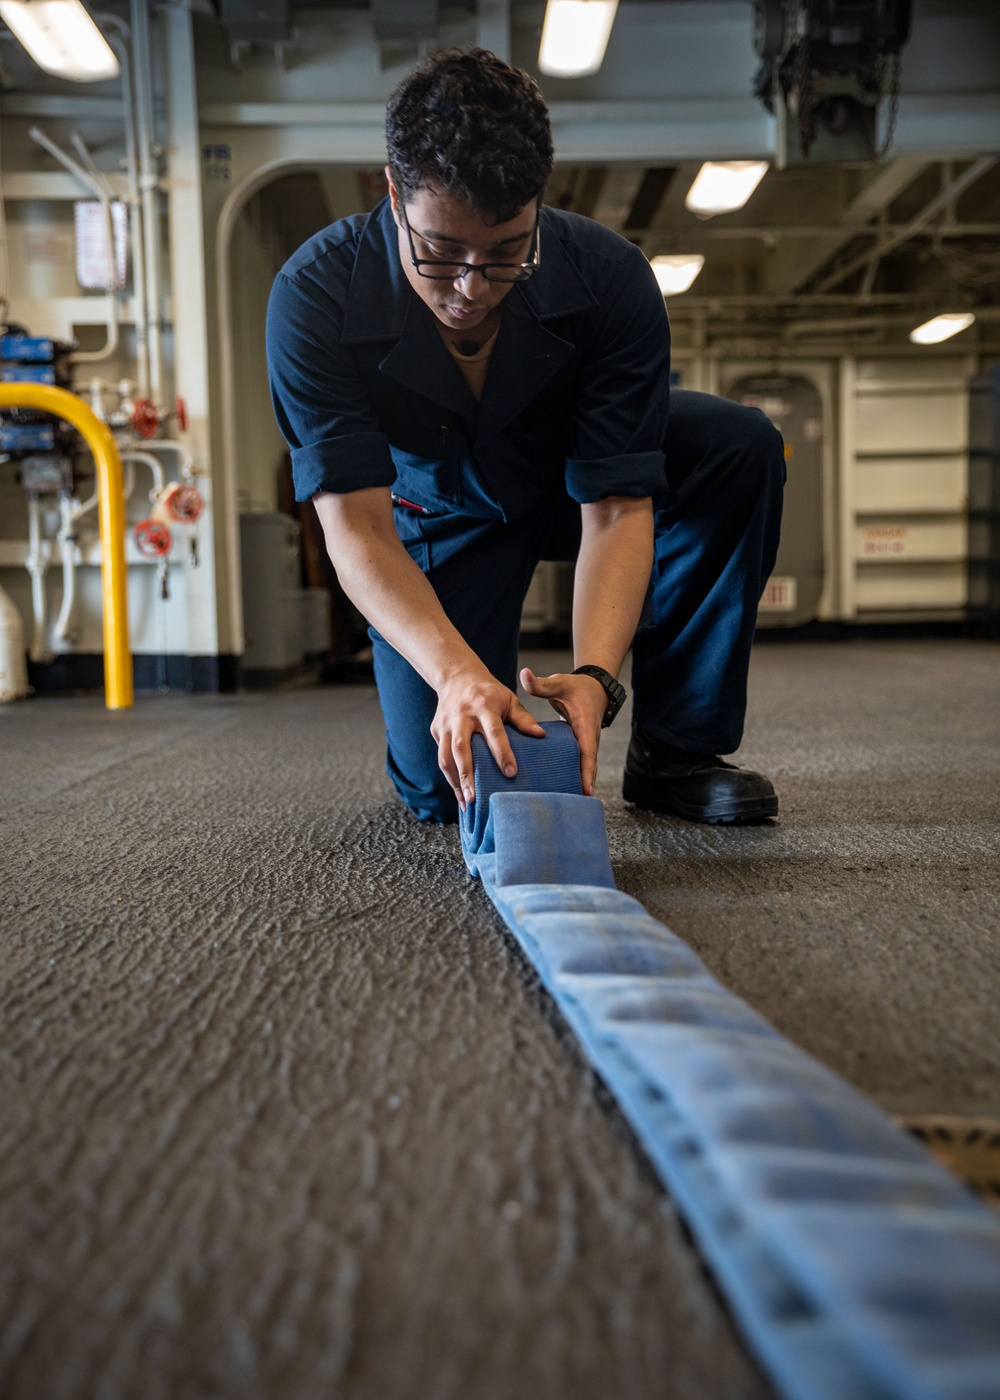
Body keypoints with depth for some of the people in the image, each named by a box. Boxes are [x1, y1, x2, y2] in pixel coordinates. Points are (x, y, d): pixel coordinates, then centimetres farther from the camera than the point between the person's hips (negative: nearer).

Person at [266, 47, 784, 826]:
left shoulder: (608, 277, -29)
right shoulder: (316, 295, -30)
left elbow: (617, 506, -30)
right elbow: (354, 523, -34)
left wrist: (594, 672, -47)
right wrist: (456, 672, -51)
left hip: (572, 477, 2)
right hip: (439, 515, -1)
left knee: (741, 446, -29)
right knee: (441, 788, -17)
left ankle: (674, 748, -15)